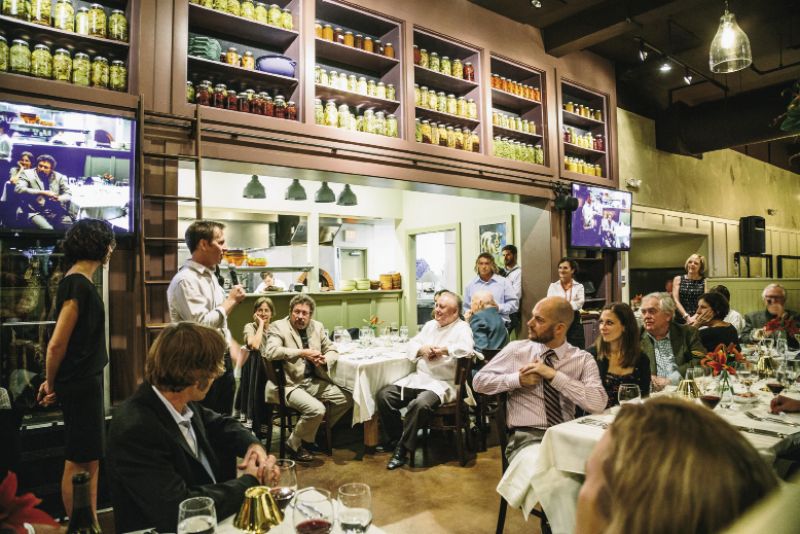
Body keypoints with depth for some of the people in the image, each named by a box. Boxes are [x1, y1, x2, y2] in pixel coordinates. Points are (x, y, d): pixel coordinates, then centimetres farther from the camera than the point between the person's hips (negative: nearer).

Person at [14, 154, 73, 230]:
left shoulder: (59, 177, 14)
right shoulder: (28, 174, 8)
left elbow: (68, 194, 11)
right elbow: (18, 189, -7)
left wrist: (58, 198, -13)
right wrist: (42, 192, -17)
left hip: (57, 212, 2)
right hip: (36, 212, -2)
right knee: (48, 229, -33)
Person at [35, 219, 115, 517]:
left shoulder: (77, 282, 11)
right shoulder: (79, 285, -19)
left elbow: (63, 342, 16)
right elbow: (57, 344, -20)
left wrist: (53, 382, 16)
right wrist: (51, 384, -5)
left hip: (86, 382, 9)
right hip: (80, 384, -9)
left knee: (89, 459, 17)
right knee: (79, 462, 2)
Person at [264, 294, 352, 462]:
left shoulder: (317, 326, 10)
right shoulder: (278, 327, -7)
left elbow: (331, 350, 15)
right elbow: (271, 351, -25)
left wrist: (324, 359, -9)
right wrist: (302, 352, -26)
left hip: (313, 381, 7)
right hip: (289, 384, -7)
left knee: (346, 399, -4)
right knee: (317, 409, -28)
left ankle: (317, 433, 16)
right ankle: (293, 444, 1)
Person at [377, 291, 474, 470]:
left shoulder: (462, 328, -3)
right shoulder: (430, 325, 19)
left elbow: (467, 349, -24)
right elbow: (411, 344, 19)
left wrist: (443, 350, -11)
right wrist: (421, 349, -3)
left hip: (443, 383, -7)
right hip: (417, 378, 7)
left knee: (419, 404, -36)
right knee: (383, 395, -10)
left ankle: (403, 449, -16)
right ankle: (396, 440, 4)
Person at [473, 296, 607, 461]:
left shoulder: (583, 359, 3)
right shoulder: (515, 349, 5)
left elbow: (598, 403, -12)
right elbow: (479, 381, 6)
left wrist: (554, 375, -16)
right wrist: (517, 379, -8)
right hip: (526, 436, -1)